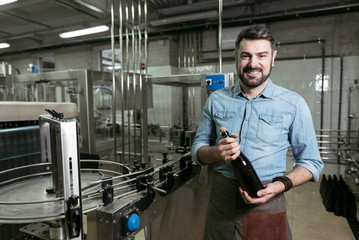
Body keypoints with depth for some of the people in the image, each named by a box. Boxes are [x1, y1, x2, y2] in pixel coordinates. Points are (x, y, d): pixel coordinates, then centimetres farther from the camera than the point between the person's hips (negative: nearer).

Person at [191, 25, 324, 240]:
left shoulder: (293, 104, -5)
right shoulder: (216, 99, 1)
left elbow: (311, 162, -1)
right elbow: (198, 148, 6)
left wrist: (280, 185, -18)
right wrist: (217, 152, -15)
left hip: (267, 204, -1)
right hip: (221, 200, 2)